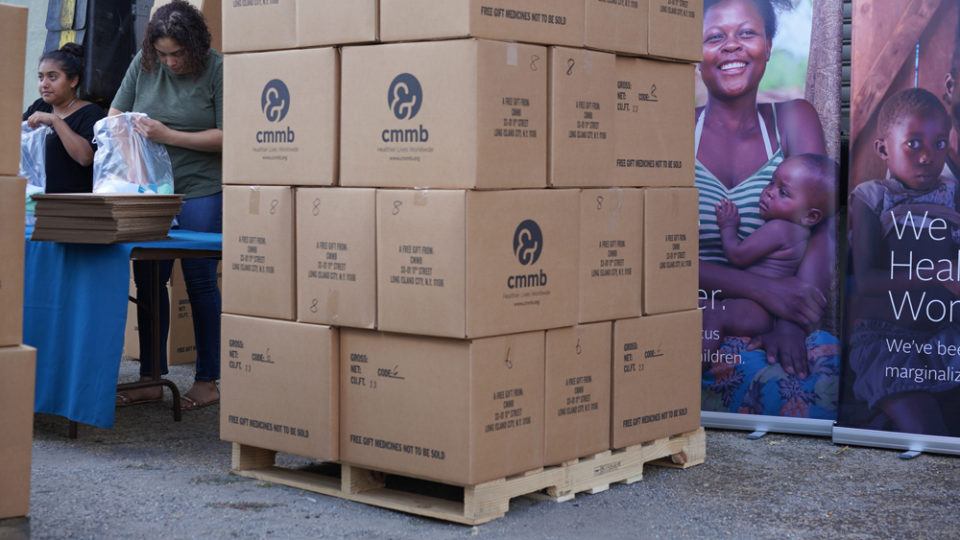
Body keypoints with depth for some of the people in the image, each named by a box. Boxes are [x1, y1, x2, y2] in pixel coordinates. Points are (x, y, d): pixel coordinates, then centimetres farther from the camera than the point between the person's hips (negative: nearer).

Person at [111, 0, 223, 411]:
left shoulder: (216, 69, -9)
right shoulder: (143, 64, 4)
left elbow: (226, 136, -12)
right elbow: (115, 114, 13)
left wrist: (168, 136, -17)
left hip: (200, 192, -5)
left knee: (200, 281, 0)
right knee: (147, 281, 6)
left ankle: (207, 381, 11)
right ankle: (150, 379, 16)